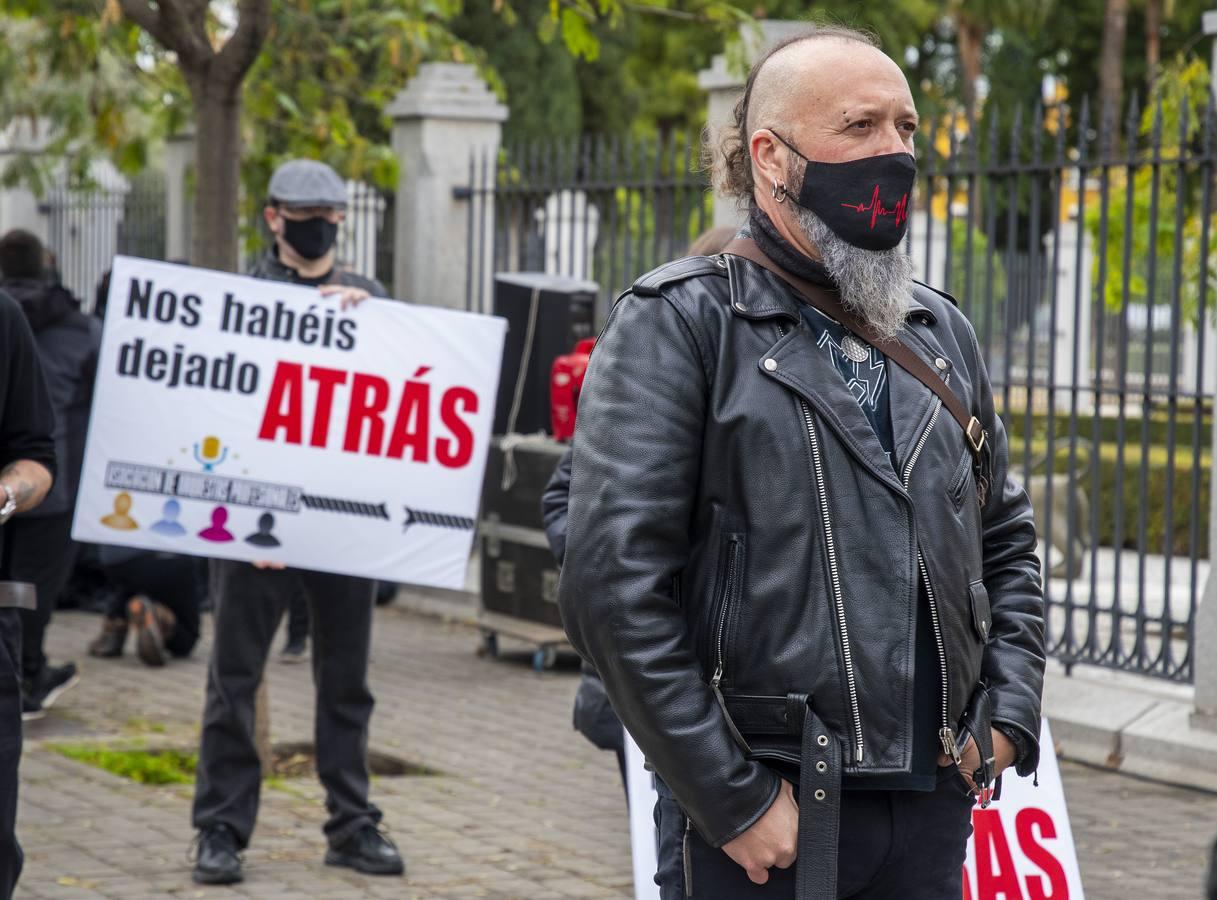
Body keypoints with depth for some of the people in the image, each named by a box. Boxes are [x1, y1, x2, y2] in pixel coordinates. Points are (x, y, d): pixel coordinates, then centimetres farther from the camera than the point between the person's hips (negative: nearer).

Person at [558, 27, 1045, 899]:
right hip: (761, 824, -5)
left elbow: (1007, 540, 22)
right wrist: (733, 801, -16)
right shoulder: (677, 326, -7)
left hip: (935, 807, 6)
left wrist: (1010, 716, 6)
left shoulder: (941, 334, 13)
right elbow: (613, 582, -14)